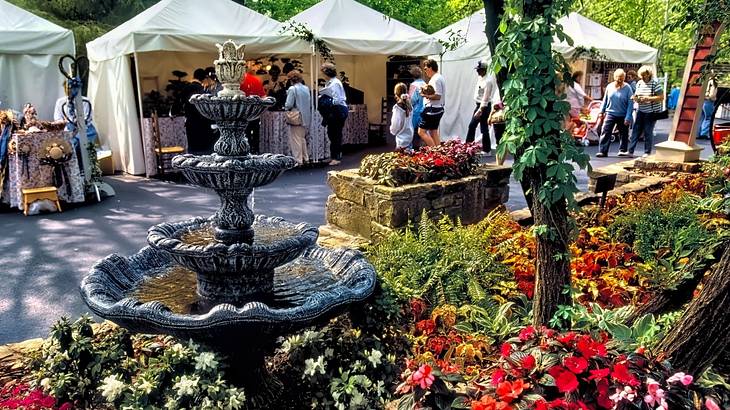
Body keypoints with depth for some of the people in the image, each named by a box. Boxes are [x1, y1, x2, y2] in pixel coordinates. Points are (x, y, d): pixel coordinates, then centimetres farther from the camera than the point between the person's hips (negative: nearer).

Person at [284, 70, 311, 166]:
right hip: (306, 117, 7)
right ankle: (305, 158, 24)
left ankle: (298, 161, 3)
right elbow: (310, 104, 11)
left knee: (296, 139, 1)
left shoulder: (292, 89, -13)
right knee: (302, 138, 18)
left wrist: (285, 107, 5)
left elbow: (289, 105, -16)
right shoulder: (306, 88, 6)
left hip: (296, 118, -7)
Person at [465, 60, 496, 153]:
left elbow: (485, 98, -22)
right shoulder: (480, 78, 7)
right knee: (472, 125, 14)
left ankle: (486, 149, 6)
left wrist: (480, 110, -24)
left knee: (484, 128, -3)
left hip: (484, 106, -9)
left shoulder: (488, 81, -18)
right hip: (479, 105, 9)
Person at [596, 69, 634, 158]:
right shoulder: (609, 86, 1)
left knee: (624, 134, 11)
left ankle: (622, 150, 25)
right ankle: (602, 151, -9)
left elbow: (630, 104, -8)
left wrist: (628, 117, -13)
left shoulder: (627, 88, -8)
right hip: (610, 113, 1)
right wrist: (602, 111, 12)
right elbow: (605, 100, 13)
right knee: (605, 132, -9)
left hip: (623, 116, -1)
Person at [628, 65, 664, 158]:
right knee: (636, 130, 0)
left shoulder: (655, 83, -10)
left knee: (648, 132, -2)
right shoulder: (639, 83, 8)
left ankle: (647, 152, 7)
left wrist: (648, 98, -23)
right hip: (641, 111, 5)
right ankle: (630, 151, -1)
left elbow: (661, 97, -13)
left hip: (651, 112, -5)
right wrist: (635, 98, -5)